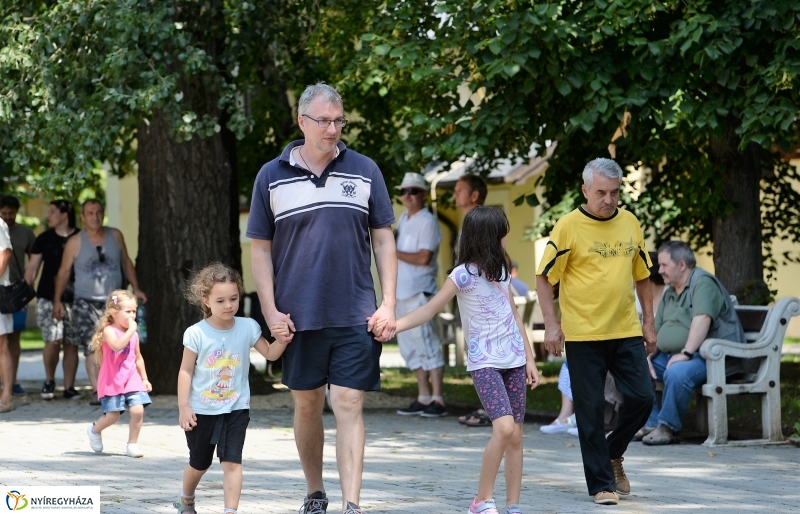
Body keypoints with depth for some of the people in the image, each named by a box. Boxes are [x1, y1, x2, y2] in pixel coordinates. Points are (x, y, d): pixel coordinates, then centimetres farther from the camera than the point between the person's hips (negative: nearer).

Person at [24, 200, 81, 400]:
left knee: (72, 344, 1)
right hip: (48, 298, 0)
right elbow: (33, 267, 8)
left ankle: (69, 387, 9)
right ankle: (49, 380, 9)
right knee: (53, 341, -12)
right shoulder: (44, 239, 7)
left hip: (74, 300, 0)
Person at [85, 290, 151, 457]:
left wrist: (144, 378, 16)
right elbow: (117, 345, -31)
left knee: (138, 410, -12)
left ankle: (132, 445, 3)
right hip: (112, 381, -5)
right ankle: (95, 430, 26)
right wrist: (130, 330, -26)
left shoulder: (134, 334, 9)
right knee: (113, 415, -7)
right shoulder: (109, 331, -10)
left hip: (132, 379, 5)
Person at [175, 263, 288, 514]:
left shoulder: (247, 327, -6)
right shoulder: (196, 333, -13)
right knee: (199, 463, 18)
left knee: (231, 462, -12)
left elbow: (270, 353, 1)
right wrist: (183, 406, -10)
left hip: (236, 409, 1)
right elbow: (186, 371, -8)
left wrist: (282, 340, -21)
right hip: (202, 410, -1)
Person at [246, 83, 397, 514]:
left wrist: (388, 305, 0)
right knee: (306, 405, 10)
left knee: (348, 406, -6)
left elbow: (383, 239, 8)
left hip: (355, 316, -1)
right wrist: (271, 312, -3)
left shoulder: (364, 171, 5)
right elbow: (260, 248, 5)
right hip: (298, 317, 1)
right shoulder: (272, 176, 3)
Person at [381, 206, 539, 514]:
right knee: (504, 426, -22)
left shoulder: (499, 271, 11)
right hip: (485, 363, -6)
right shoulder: (463, 275, -9)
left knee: (516, 435, 2)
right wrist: (391, 325, -24)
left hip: (513, 361, 6)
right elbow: (430, 310, -11)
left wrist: (529, 358, 14)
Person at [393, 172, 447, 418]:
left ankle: (437, 400, -10)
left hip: (419, 291, -9)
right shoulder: (404, 218, 17)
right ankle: (423, 398, 16)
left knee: (426, 344, -10)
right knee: (410, 347, 11)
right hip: (401, 291, 9)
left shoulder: (427, 222, -9)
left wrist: (393, 253, -13)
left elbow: (423, 258, -18)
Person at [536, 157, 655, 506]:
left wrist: (648, 321, 13)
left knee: (642, 398, 0)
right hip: (583, 334, -4)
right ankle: (602, 484, 9)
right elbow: (545, 278, -4)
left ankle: (613, 453, 26)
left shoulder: (630, 223, 7)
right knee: (591, 410, 0)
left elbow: (641, 275, 17)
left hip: (626, 331, 4)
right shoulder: (568, 227, -7)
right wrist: (551, 324, -11)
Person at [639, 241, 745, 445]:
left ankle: (668, 427, -22)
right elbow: (655, 328, 21)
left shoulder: (702, 283, -11)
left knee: (677, 373, -38)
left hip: (708, 357, -10)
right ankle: (651, 423, -4)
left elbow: (702, 320, -26)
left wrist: (685, 353, -32)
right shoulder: (670, 292, 20)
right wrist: (646, 355, 3)